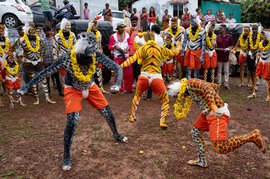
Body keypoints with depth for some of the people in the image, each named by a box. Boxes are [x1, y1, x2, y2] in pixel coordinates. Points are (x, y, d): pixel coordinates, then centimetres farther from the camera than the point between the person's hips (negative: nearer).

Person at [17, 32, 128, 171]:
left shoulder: (96, 55, -29)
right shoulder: (66, 59, -33)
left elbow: (117, 68, -27)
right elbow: (45, 73, -24)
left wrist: (117, 84, -46)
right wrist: (26, 87, -24)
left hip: (90, 87, 3)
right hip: (73, 89, -3)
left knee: (108, 113, 7)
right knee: (72, 121, -17)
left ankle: (116, 134, 40)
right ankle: (66, 156, 4)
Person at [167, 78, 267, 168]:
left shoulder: (191, 83, -9)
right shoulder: (195, 85, 18)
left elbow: (206, 87, -27)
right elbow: (215, 86, 28)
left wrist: (213, 105, -38)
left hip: (218, 114, -11)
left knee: (220, 149, -15)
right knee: (195, 131, 21)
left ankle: (253, 136, -4)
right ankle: (201, 161, 32)